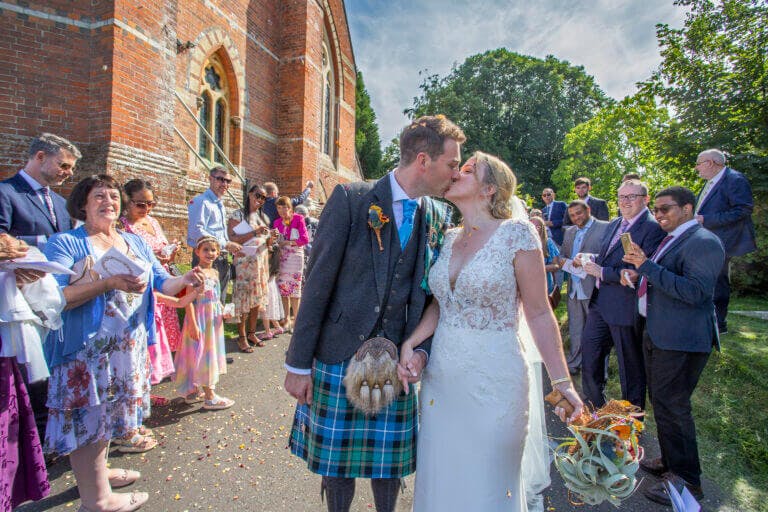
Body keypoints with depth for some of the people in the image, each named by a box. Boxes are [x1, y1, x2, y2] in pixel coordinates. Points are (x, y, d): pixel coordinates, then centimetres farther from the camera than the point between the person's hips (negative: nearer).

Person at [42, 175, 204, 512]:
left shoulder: (135, 243, 10)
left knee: (106, 413, 20)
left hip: (128, 348, 6)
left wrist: (185, 280, -15)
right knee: (89, 417, 5)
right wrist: (109, 283, -29)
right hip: (85, 351, -6)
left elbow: (161, 282, 6)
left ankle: (97, 470, 41)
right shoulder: (65, 243, -8)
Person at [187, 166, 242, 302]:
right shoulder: (201, 202, -9)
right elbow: (196, 232, -21)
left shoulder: (221, 205, 20)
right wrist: (226, 244, -20)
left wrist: (232, 248, 8)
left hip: (222, 259, 9)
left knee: (220, 301, 15)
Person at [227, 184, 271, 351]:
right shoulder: (238, 215, -3)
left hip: (262, 262, 6)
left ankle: (252, 333, 20)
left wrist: (271, 239, 1)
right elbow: (232, 238, -14)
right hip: (245, 262, -6)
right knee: (243, 299, -4)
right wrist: (255, 232, -19)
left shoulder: (264, 217, 16)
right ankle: (242, 337, 6)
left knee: (258, 299, 8)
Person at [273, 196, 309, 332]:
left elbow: (305, 239, -8)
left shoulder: (298, 219, -2)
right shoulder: (277, 222, 11)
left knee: (295, 288, -3)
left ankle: (295, 318, 5)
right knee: (283, 288, 2)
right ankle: (287, 318, 13)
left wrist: (287, 242, -12)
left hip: (295, 256, -4)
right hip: (281, 257, 4)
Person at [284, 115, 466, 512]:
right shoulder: (350, 199, -10)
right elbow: (317, 283, -10)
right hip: (338, 357, -3)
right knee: (335, 460, 14)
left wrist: (421, 351, -6)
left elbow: (430, 293, 8)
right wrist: (298, 363, -8)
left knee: (390, 461, 15)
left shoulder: (438, 217, 3)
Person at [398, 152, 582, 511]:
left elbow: (539, 313, -7)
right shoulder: (449, 238, 6)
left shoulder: (515, 232, -10)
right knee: (439, 481, 18)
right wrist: (410, 343, -3)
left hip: (493, 382, -5)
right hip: (440, 377, 5)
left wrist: (562, 382, -11)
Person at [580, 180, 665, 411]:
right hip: (600, 303, 8)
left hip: (626, 307, -8)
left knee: (631, 367, 10)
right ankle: (597, 407, 38)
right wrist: (591, 261, -3)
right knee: (589, 355, 17)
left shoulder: (653, 228, -15)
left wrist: (602, 272, -20)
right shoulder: (613, 225, 12)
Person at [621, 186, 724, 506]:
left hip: (681, 340, -10)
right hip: (658, 335, 10)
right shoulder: (671, 240, 15)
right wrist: (638, 277, 5)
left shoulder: (703, 242, -15)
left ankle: (686, 481, 16)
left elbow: (694, 291, -26)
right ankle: (670, 462, 37)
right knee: (661, 402, 19)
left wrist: (647, 267, -26)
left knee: (672, 407, -1)